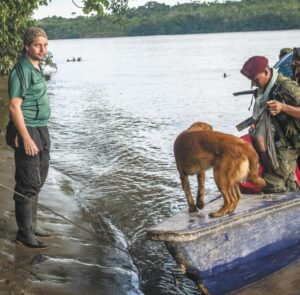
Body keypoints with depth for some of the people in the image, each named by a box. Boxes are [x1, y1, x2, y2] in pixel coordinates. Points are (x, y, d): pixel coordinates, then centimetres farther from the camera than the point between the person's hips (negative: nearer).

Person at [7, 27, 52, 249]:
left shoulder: (36, 68, 13)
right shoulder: (22, 70, -15)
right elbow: (14, 106, -19)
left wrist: (40, 134, 19)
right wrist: (26, 138, -23)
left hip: (41, 131, 10)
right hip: (27, 131, -10)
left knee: (38, 181, 16)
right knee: (28, 185, -4)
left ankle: (31, 225, 28)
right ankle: (25, 233, 5)